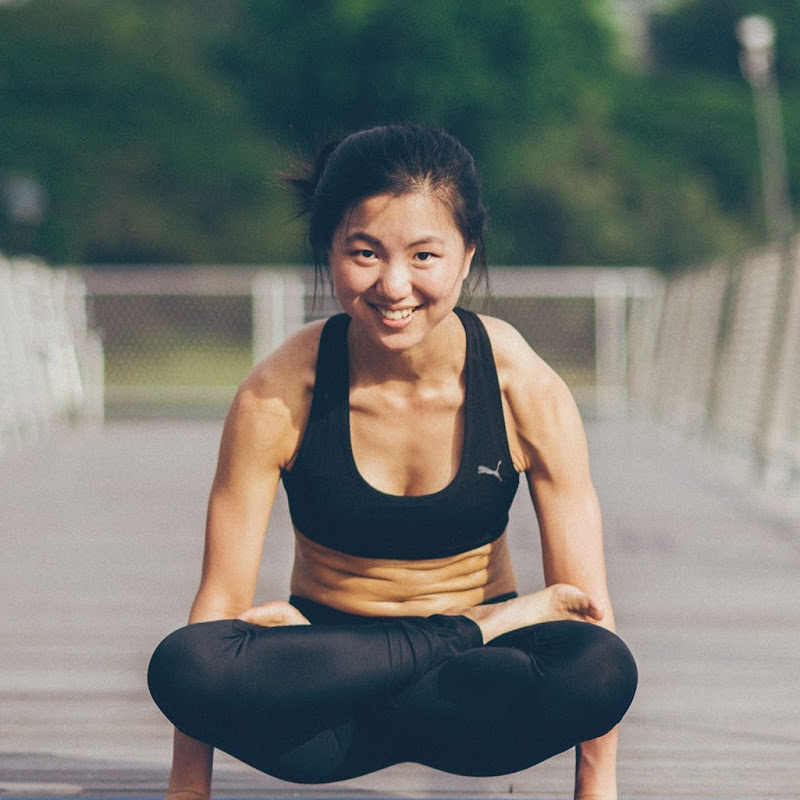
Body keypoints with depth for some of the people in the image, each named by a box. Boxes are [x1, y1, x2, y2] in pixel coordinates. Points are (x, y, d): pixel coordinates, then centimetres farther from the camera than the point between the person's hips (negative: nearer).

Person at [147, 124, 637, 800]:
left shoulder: (524, 390, -13)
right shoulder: (277, 398, -14)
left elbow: (588, 607, -11)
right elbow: (222, 597, -11)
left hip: (475, 670, 0)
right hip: (322, 643, 1)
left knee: (603, 669, -35)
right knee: (181, 666, -34)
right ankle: (488, 625, -18)